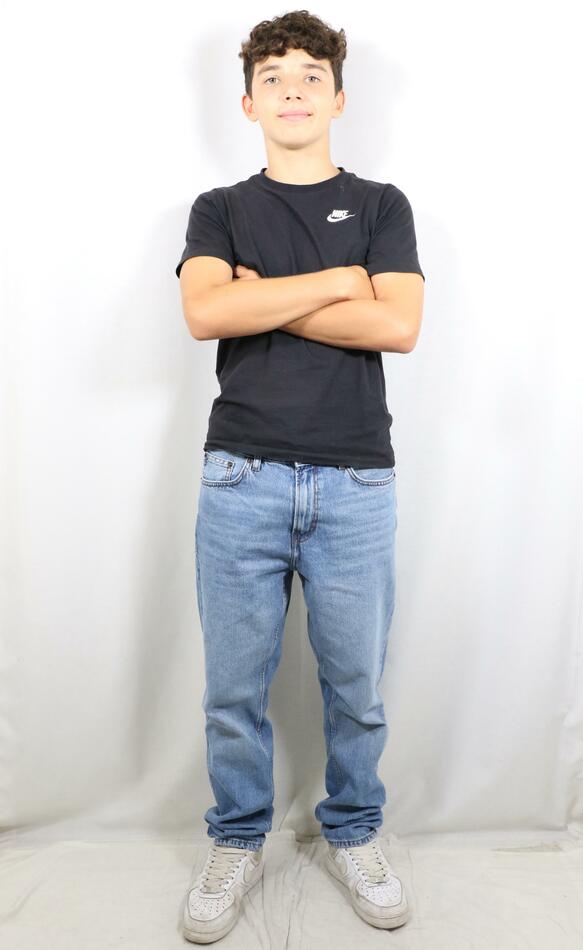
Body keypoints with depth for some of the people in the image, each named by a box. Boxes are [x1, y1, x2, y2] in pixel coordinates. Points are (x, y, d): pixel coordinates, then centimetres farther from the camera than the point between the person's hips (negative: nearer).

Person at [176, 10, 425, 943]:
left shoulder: (382, 205, 11)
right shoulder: (219, 210, 11)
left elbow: (399, 325, -7)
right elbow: (206, 313, -10)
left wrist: (266, 299, -7)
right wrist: (339, 281, -7)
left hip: (357, 484, 0)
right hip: (242, 479, 0)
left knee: (356, 685, 10)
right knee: (234, 688, 8)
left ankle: (353, 834, 34)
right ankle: (237, 842, 30)